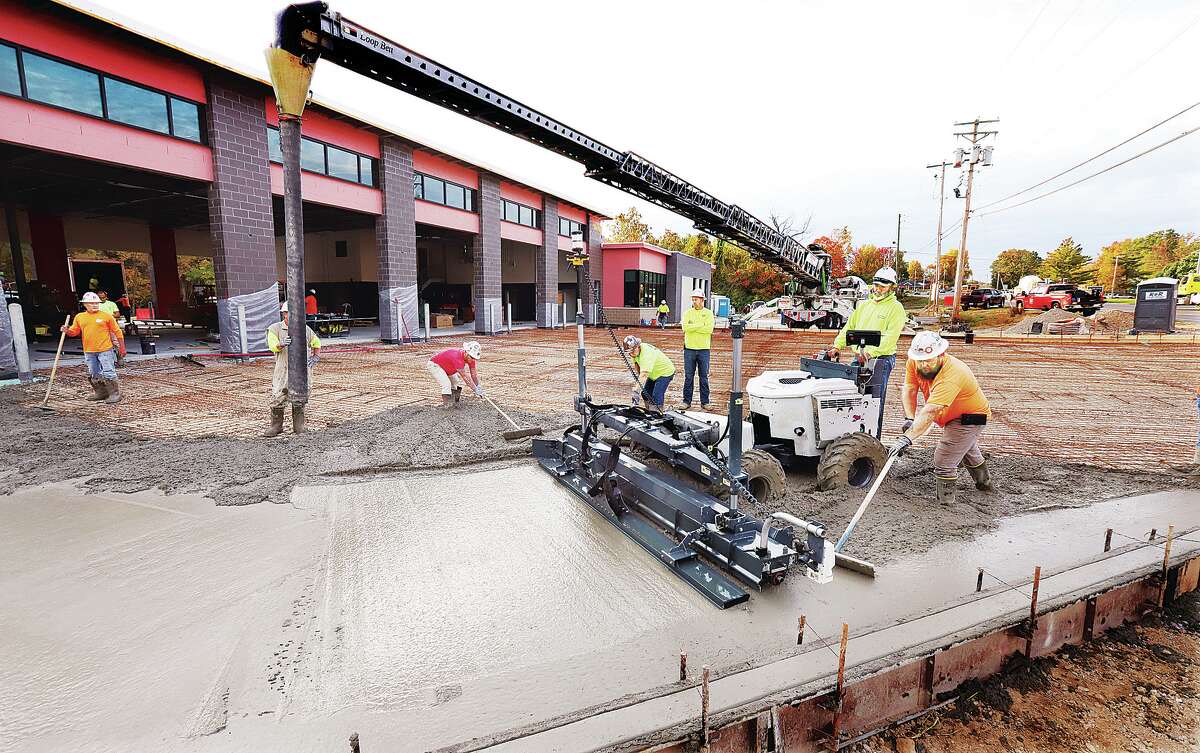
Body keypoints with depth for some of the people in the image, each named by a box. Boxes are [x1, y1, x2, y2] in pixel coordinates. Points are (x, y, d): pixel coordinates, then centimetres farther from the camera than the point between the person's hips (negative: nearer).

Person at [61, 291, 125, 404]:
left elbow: (117, 332, 0)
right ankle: (100, 392, 27)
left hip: (105, 349, -5)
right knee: (94, 374, 15)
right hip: (89, 351, 5)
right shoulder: (79, 317, 8)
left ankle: (114, 394, 1)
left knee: (109, 373, -5)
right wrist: (67, 330, -9)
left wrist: (122, 348, -2)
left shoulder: (106, 316, -3)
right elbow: (74, 331, 15)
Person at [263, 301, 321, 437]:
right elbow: (272, 345, -12)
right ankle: (276, 426, 10)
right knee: (277, 398, -5)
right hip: (283, 370, -2)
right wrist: (282, 344, -34)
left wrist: (316, 357, 11)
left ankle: (299, 426, 16)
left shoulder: (305, 329, 12)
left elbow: (316, 343, 26)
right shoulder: (275, 329, 3)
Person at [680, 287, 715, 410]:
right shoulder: (688, 313, 6)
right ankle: (687, 401, 12)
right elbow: (685, 328, -10)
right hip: (689, 349, 1)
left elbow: (709, 329, -13)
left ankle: (705, 402, 14)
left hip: (704, 349, -1)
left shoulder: (708, 313, 3)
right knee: (688, 376, 4)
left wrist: (692, 327, -11)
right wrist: (701, 325, -12)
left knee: (704, 377, 6)